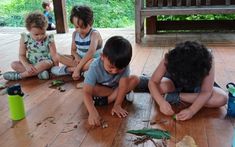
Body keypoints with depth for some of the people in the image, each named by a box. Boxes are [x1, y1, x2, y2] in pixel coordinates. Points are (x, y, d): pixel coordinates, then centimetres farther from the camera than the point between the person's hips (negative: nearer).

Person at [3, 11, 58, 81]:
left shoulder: (49, 39, -13)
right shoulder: (25, 38, -8)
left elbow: (54, 56, -13)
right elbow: (21, 55, -5)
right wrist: (27, 65, -23)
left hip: (45, 64, -3)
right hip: (31, 65, 3)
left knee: (47, 63, -36)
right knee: (14, 64, -16)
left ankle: (18, 76, -25)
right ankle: (39, 72, -27)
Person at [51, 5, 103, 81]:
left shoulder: (94, 34, -20)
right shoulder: (75, 34, -2)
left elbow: (91, 52, -34)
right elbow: (73, 50, 7)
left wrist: (77, 68, -39)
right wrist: (76, 56, -20)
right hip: (80, 59, 6)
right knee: (59, 57, -10)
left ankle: (68, 69, -20)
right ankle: (84, 69, -22)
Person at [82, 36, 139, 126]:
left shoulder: (124, 65, -31)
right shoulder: (95, 67, -36)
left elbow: (123, 85, -29)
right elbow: (87, 93, -43)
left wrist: (117, 105, -38)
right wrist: (92, 112, -57)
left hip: (116, 86, 3)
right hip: (100, 88, -2)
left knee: (135, 79, -23)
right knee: (92, 89, -36)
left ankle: (106, 100, -23)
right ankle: (119, 94, -16)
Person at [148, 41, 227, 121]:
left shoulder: (207, 60, -35)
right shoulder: (170, 59, -35)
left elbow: (206, 92, -35)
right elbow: (152, 82, -32)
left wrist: (191, 110, -49)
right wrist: (162, 102, -48)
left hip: (197, 85, 2)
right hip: (174, 82, -2)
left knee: (222, 99, -28)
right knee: (160, 86, -36)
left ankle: (178, 96, -19)